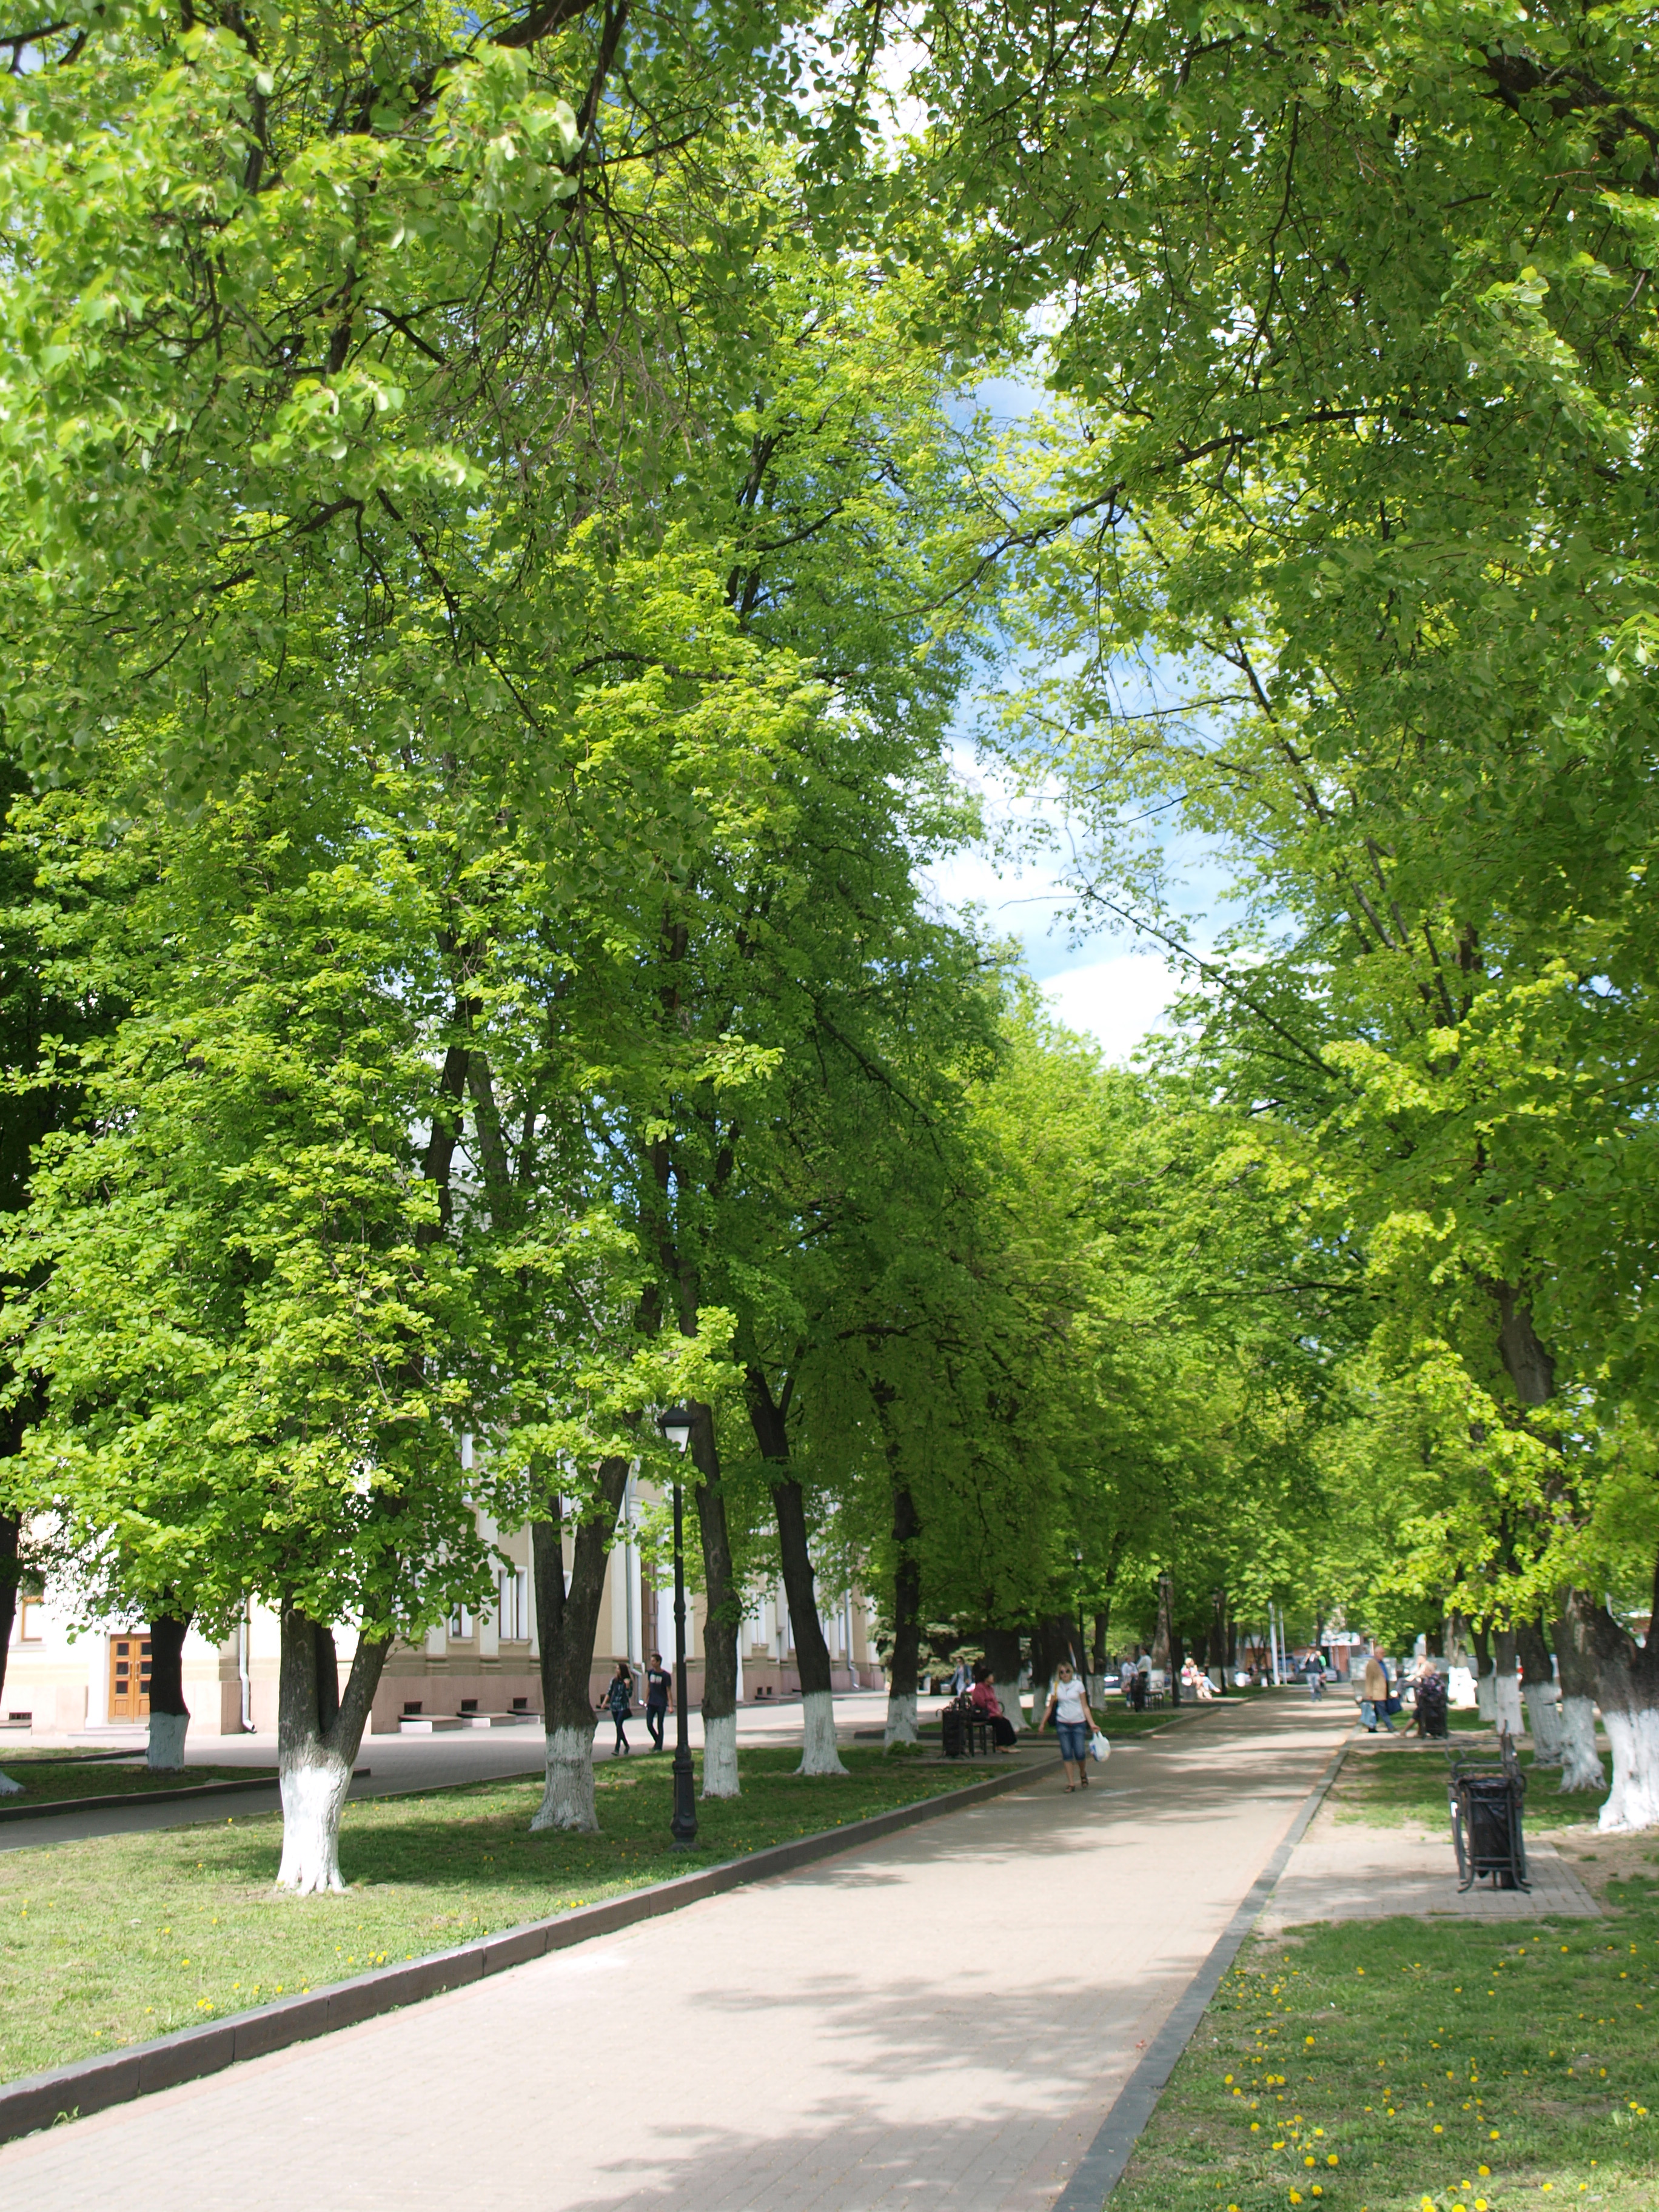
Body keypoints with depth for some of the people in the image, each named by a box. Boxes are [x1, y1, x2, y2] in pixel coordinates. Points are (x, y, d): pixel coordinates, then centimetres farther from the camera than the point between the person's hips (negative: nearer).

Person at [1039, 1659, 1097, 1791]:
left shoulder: (1078, 1685, 2)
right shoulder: (1056, 1687, 7)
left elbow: (1085, 1706, 2)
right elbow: (1050, 1707, 14)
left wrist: (1092, 1724, -5)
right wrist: (1042, 1723, 12)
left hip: (1079, 1723, -2)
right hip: (1062, 1724, 2)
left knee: (1080, 1753, -7)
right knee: (1067, 1754, 0)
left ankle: (1083, 1774, 23)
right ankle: (1071, 1783, 8)